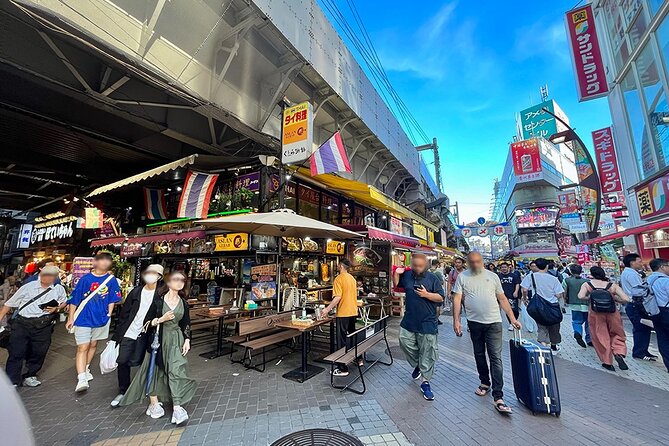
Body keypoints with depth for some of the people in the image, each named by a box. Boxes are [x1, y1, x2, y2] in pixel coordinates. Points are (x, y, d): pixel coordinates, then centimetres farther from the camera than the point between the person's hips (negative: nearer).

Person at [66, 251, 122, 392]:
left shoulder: (111, 279, -7)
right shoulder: (85, 279, -12)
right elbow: (74, 300, -3)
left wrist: (108, 315, 0)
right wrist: (70, 318, 1)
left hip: (101, 319, 3)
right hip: (83, 319, -3)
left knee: (93, 345, 19)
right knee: (82, 348, -4)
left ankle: (86, 369, 38)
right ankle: (81, 379, 0)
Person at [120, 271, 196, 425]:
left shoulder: (183, 303, 4)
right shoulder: (158, 300, -8)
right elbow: (147, 322, -7)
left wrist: (187, 340, 0)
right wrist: (161, 319, -22)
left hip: (176, 340, 2)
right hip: (158, 339, -2)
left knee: (176, 370, -6)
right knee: (155, 369, 8)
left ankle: (177, 407, -4)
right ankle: (154, 403, 28)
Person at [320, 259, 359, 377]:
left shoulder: (339, 279, -16)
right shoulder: (352, 278, 8)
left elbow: (337, 298, -22)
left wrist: (327, 309, -17)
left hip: (343, 313, -8)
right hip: (353, 312, 8)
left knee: (342, 340, 0)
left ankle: (343, 369, 6)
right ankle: (358, 359, 35)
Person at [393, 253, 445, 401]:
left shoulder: (432, 278, -6)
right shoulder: (407, 275, 3)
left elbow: (441, 298, -5)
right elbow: (396, 284, 17)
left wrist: (427, 294, -20)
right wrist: (396, 274, -1)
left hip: (427, 323, -3)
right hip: (409, 321, 4)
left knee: (427, 354, 4)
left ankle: (425, 383, 20)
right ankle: (418, 365, 35)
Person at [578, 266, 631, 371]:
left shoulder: (587, 284, -2)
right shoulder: (613, 285, 3)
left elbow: (581, 296, -18)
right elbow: (626, 300, -6)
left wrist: (590, 297, 2)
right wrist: (614, 298, 11)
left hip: (595, 313, -2)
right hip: (612, 312, 2)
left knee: (600, 338, 11)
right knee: (617, 335, 20)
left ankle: (607, 362, 17)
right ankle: (619, 353, -3)